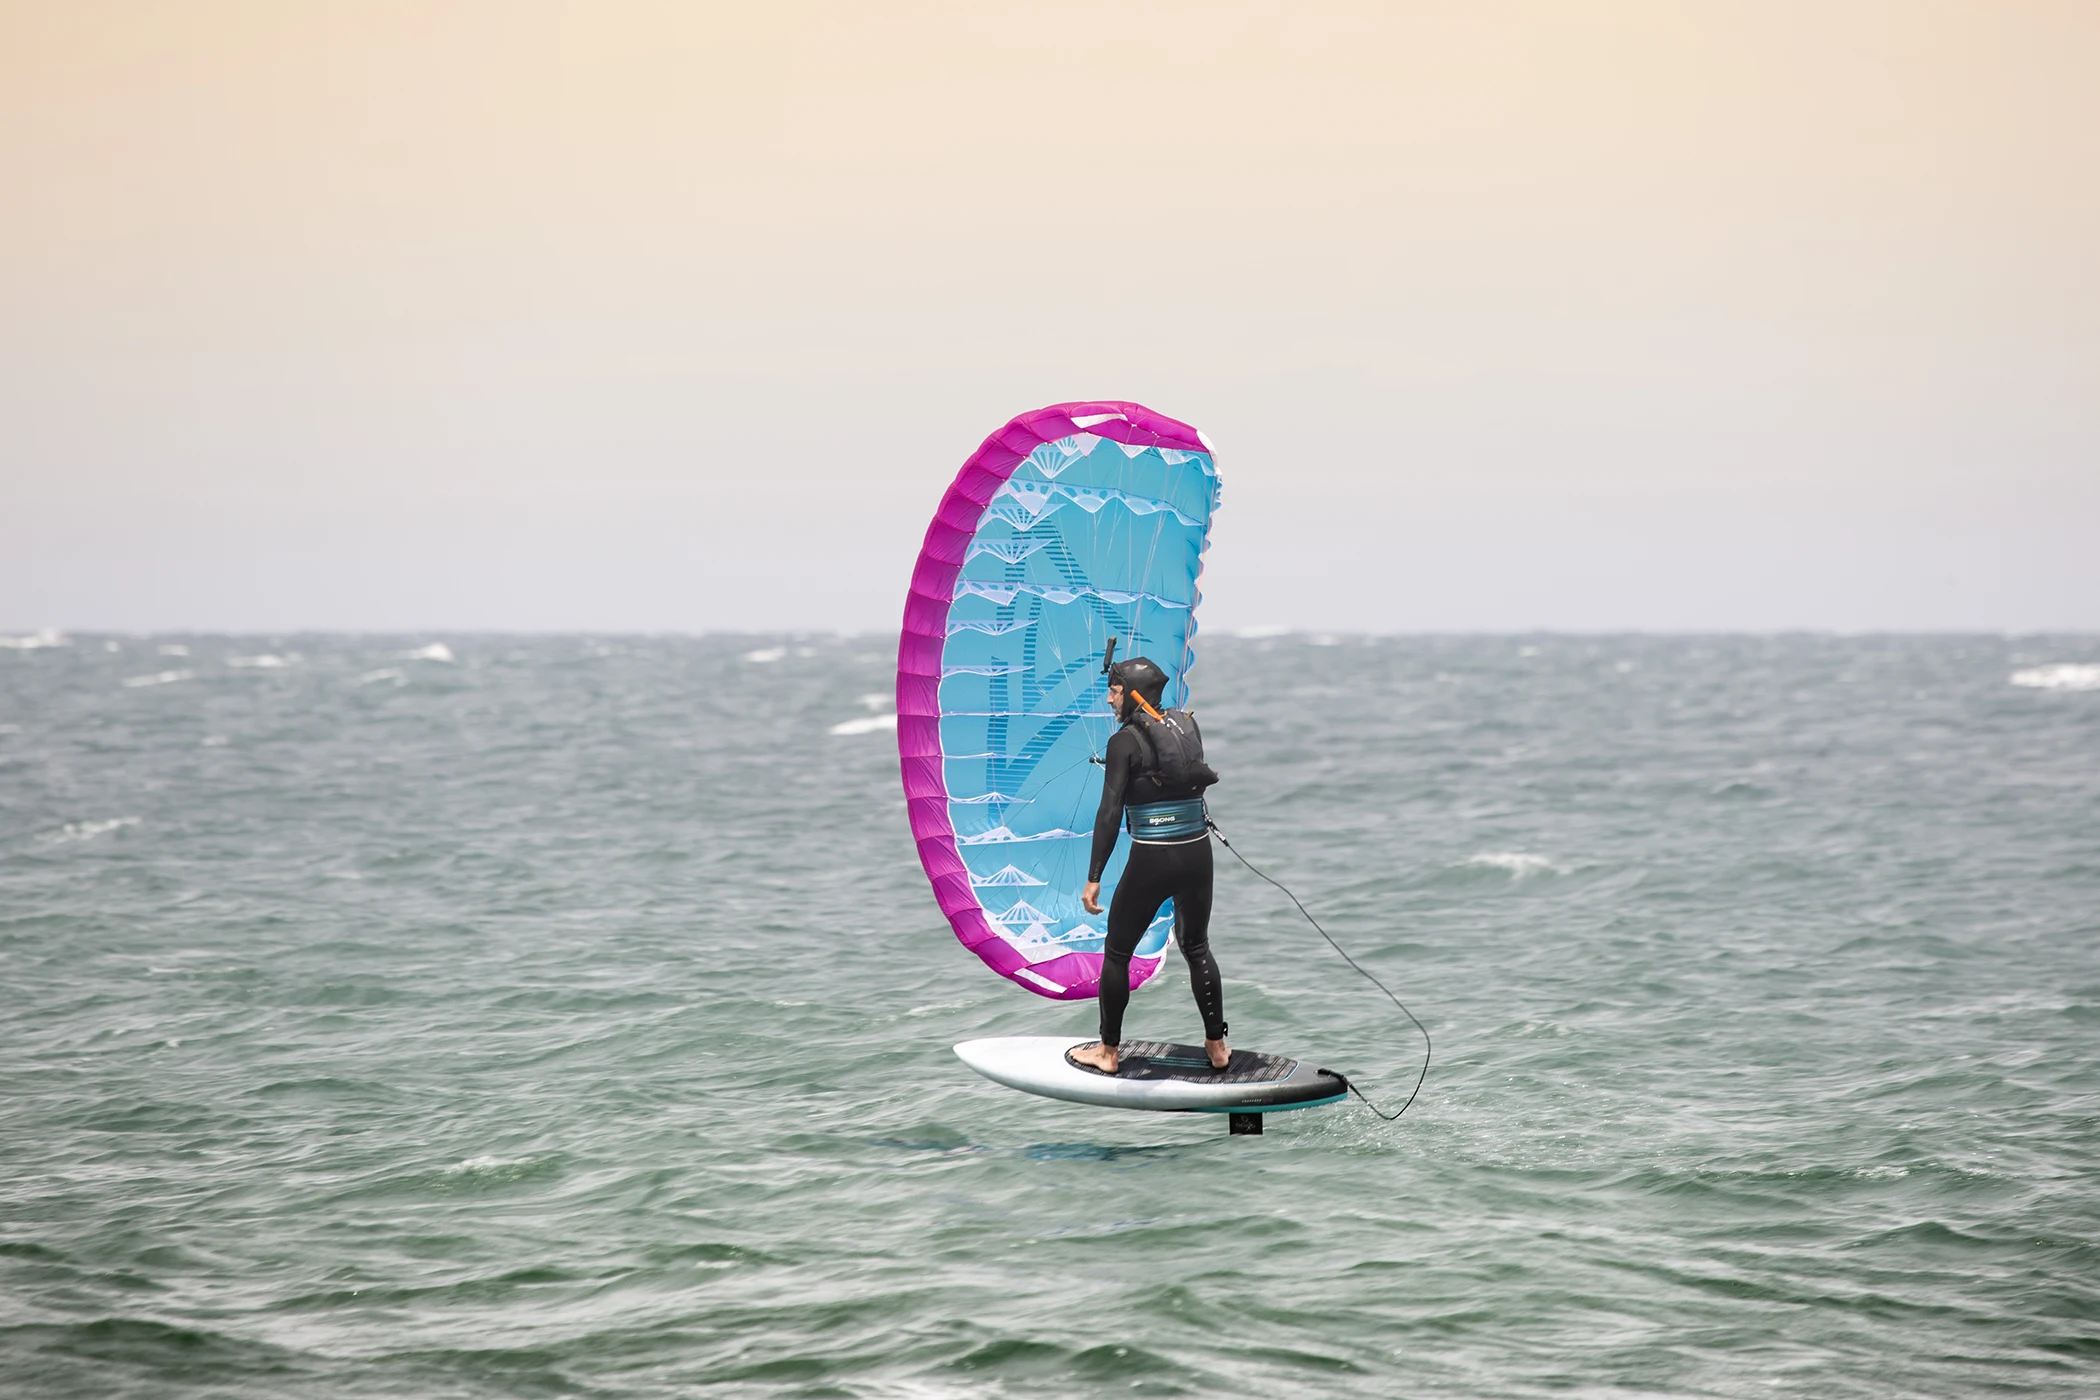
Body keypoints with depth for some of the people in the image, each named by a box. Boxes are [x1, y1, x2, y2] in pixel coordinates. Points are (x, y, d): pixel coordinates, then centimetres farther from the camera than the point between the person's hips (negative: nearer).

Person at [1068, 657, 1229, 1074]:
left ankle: (1109, 1051, 16)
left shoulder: (1125, 741, -10)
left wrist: (1094, 877, -15)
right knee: (1197, 948, 21)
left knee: (1117, 952, 11)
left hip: (1151, 859, -5)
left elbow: (1110, 812, -15)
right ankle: (1217, 1047, 21)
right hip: (1197, 853, 5)